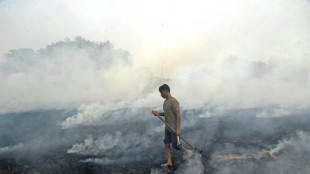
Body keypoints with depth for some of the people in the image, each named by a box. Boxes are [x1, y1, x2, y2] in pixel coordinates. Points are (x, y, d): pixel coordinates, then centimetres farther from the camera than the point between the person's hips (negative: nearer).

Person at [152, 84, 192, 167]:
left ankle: (187, 151, 25)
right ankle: (169, 162, 16)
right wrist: (159, 113, -1)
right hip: (167, 128, 8)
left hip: (174, 128, -8)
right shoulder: (165, 101, 9)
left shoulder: (173, 101, -19)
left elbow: (178, 115, -21)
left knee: (175, 145, 1)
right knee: (167, 144, 7)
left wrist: (178, 129, -22)